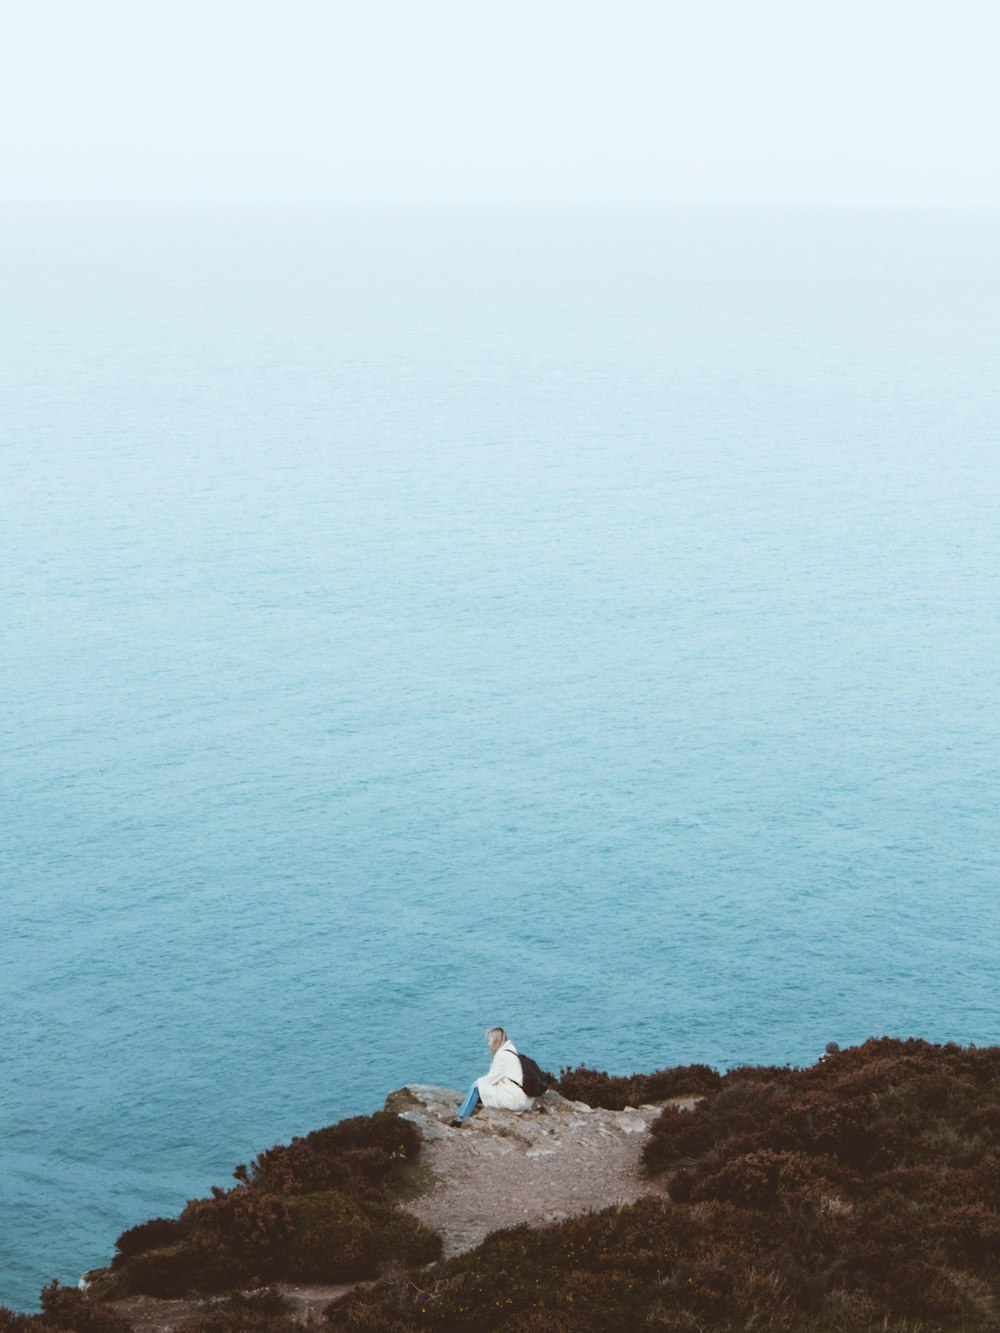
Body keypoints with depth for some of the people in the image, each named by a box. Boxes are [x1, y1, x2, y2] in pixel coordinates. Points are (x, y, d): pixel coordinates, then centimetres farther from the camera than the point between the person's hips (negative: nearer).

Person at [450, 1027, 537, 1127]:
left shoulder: (502, 1055, -13)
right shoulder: (512, 1052, 17)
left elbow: (491, 1079, -9)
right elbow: (496, 1077, 18)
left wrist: (479, 1081, 9)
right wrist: (482, 1080, 9)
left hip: (515, 1099, -10)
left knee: (476, 1087, -1)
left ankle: (459, 1120, 5)